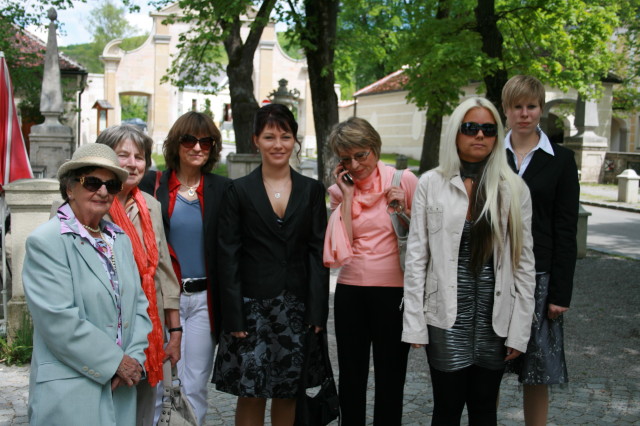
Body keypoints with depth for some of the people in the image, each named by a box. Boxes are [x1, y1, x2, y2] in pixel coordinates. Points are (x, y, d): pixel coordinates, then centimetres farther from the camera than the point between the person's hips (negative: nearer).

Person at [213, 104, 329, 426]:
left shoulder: (312, 190, 5)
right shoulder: (239, 191, 1)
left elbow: (318, 254, 3)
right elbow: (229, 257, -2)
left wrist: (317, 313, -4)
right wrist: (234, 317, -8)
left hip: (297, 308, 2)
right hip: (252, 306, -1)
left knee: (288, 393, 10)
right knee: (251, 394, 3)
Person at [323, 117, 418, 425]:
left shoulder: (404, 180, -4)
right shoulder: (340, 190, 5)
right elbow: (341, 247, -8)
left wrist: (403, 209, -14)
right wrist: (347, 196, -9)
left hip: (393, 291, -2)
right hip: (350, 292, 3)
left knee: (390, 378, 8)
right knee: (351, 377, 12)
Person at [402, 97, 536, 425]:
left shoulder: (514, 189, 2)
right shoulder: (431, 183, -1)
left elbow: (523, 262, 3)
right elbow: (416, 256, -1)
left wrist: (519, 330, -1)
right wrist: (414, 322, -5)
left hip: (495, 315, 1)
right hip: (446, 314, -1)